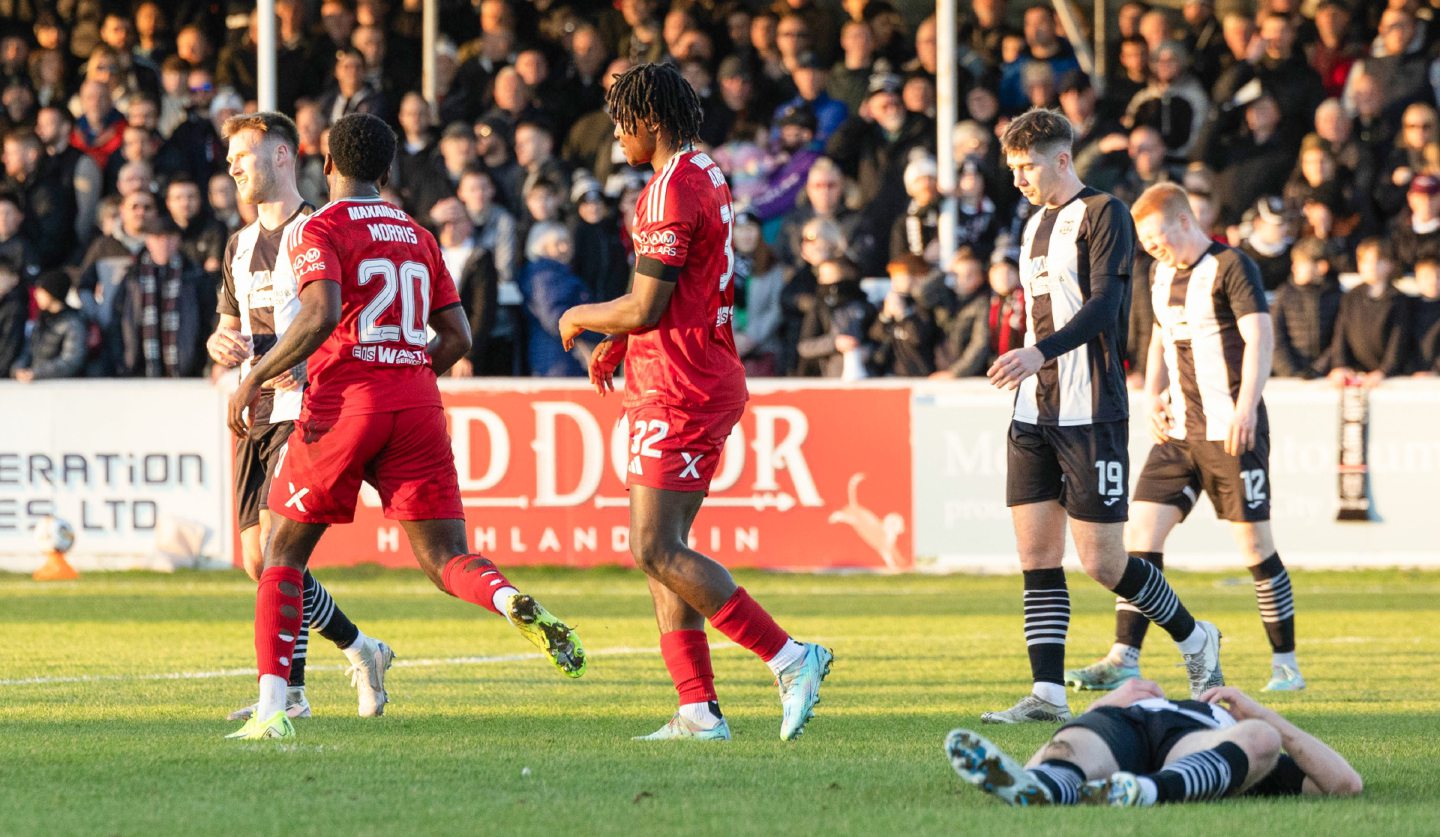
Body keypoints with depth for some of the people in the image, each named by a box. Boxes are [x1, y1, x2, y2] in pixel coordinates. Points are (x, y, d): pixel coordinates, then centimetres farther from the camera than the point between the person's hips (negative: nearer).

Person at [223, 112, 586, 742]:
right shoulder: (418, 237, 17)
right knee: (447, 561, 3)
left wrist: (254, 379, -12)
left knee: (284, 550, 9)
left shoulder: (317, 230, -1)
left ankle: (271, 707, 0)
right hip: (417, 406, 4)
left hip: (343, 406, -4)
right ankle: (517, 605, -31)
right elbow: (457, 338, 15)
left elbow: (321, 316, -18)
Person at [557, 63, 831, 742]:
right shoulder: (706, 177, 16)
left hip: (680, 392, -10)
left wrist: (581, 318, 0)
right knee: (663, 550, 9)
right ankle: (698, 709, 6)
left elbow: (643, 308, -18)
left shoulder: (672, 190, -16)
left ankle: (788, 658, -15)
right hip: (706, 382, 10)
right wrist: (618, 341, 18)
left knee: (656, 551, -13)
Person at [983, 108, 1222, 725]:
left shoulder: (1104, 213, -7)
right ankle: (1047, 693, -2)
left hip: (1091, 415, -8)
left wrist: (1040, 352, -32)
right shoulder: (1036, 224, 18)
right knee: (1036, 556, -1)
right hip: (1034, 414, 8)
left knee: (1100, 561, -5)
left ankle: (1193, 638, 17)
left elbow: (1104, 305, -19)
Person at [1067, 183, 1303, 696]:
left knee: (1254, 543, -3)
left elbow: (1260, 337, -16)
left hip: (1230, 431, -7)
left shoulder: (1231, 267, -9)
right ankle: (1124, 659, -5)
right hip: (1179, 429, 7)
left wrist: (1246, 407, -26)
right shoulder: (1162, 274, 15)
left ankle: (1285, 663, 7)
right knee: (1141, 529, -3)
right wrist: (1153, 394, 10)